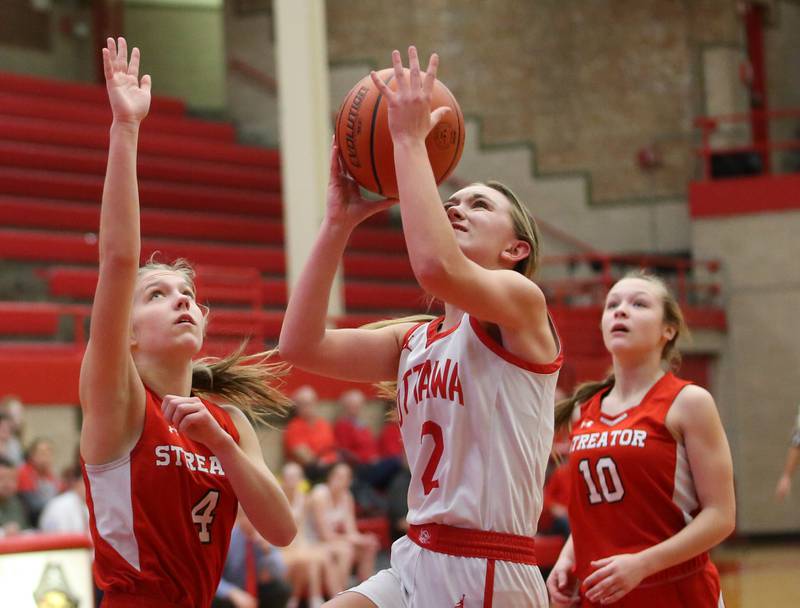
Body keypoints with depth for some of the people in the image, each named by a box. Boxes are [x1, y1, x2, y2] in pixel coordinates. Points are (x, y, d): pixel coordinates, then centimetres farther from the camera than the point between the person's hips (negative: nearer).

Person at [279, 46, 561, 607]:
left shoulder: (523, 300, -5)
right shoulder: (415, 341, 15)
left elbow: (435, 266, -26)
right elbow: (301, 345, 3)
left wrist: (411, 140, -18)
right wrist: (340, 222, 3)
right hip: (414, 561, 7)